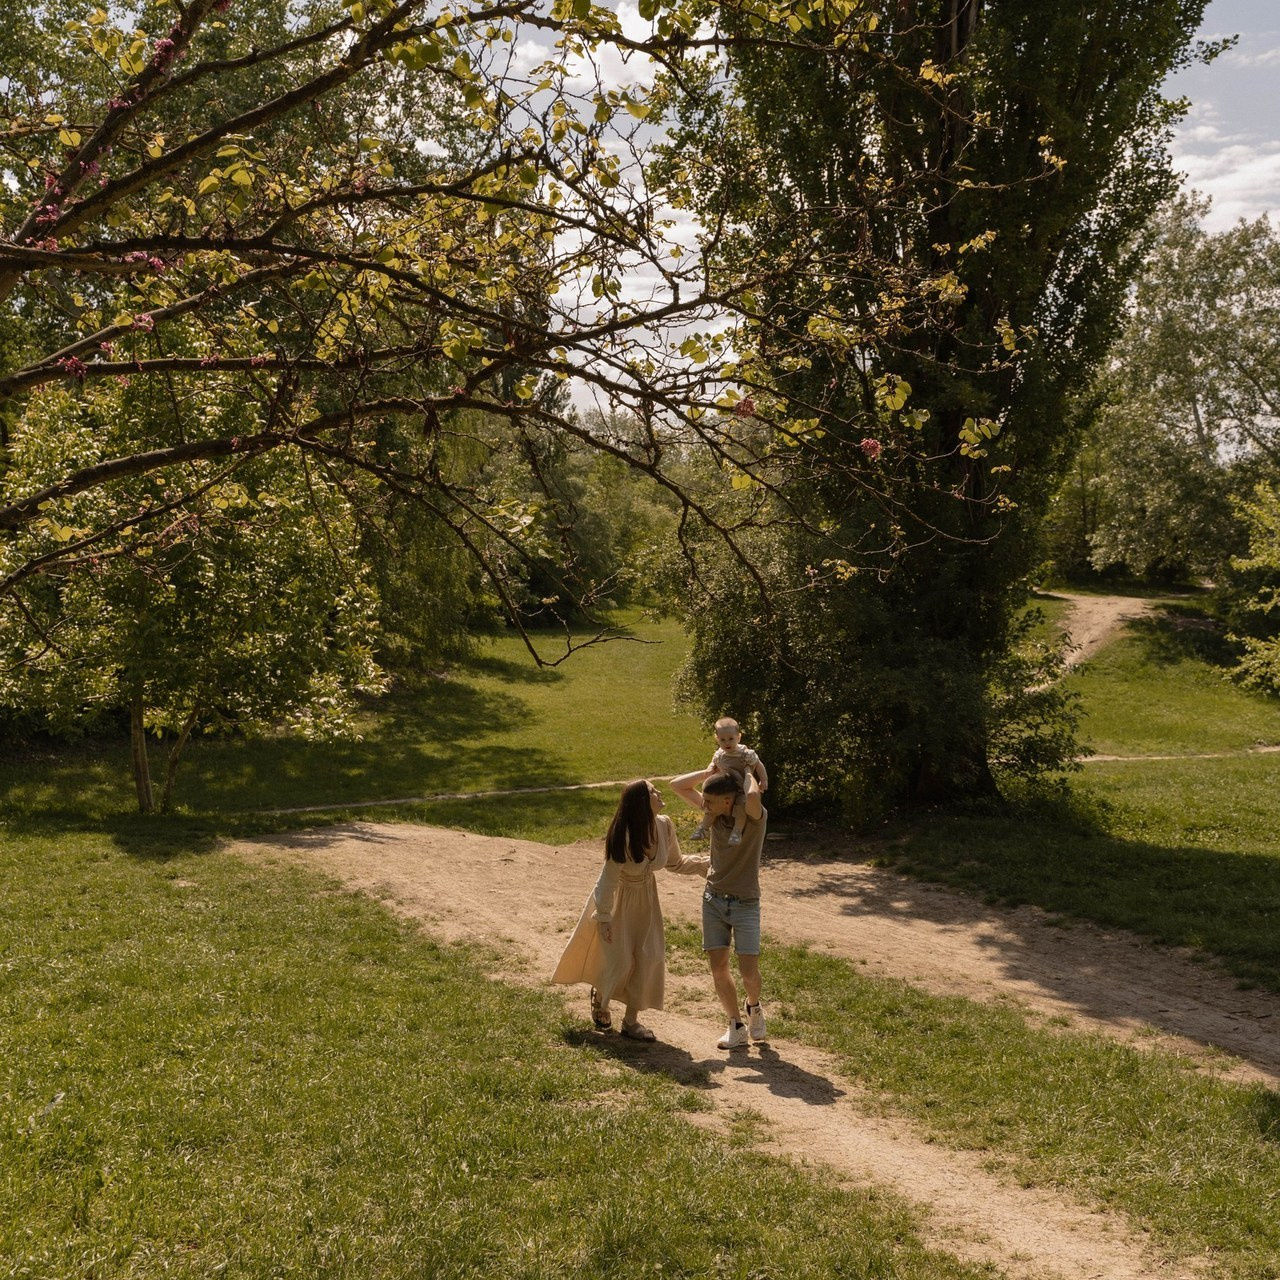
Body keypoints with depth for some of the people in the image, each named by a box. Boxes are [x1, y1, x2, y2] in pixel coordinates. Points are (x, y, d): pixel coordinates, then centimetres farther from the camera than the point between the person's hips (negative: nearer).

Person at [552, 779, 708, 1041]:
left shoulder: (664, 826, -15)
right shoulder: (623, 837, -32)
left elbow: (676, 863, 2)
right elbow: (608, 879, -22)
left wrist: (708, 863, -10)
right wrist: (604, 917, -17)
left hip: (645, 897, 5)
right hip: (618, 900, -5)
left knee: (649, 957, 1)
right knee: (619, 960, 1)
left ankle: (631, 1020, 16)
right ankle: (599, 997, 36)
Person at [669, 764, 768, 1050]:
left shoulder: (754, 815, -17)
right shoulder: (714, 813, -1)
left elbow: (753, 796, -42)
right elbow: (677, 785, 2)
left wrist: (748, 774, -22)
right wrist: (710, 771, -5)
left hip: (745, 904, -5)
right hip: (713, 899, 5)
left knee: (749, 972, -8)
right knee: (718, 967, 2)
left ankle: (754, 1008, 26)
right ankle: (737, 1026, 18)